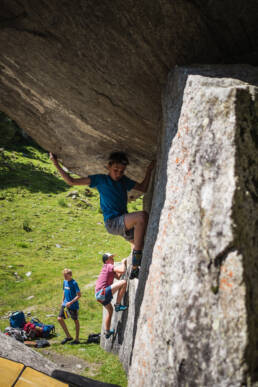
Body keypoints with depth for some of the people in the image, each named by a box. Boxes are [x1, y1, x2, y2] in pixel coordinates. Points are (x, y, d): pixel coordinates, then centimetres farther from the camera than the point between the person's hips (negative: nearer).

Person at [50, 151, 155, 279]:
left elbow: (143, 188, 21)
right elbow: (71, 181, -3)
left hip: (125, 223, 7)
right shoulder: (101, 179, -2)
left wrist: (149, 171, 9)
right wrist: (56, 164, -8)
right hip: (112, 222, -7)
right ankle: (136, 262, -29)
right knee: (142, 216, -30)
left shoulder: (124, 180, 13)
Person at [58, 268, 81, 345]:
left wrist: (71, 302, -23)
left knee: (75, 321, 6)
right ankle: (68, 336, 15)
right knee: (60, 319, 2)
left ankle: (77, 339, 18)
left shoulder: (74, 283, -17)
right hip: (65, 304, 7)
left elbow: (79, 295, -18)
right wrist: (63, 301, 14)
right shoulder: (65, 282, 5)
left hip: (73, 305, -7)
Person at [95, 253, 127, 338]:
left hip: (99, 295, 11)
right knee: (123, 282, -20)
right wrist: (123, 262, -2)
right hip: (102, 292, -11)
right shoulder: (109, 266, -8)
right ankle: (118, 305, -13)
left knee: (110, 310, 30)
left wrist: (123, 264, 18)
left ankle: (107, 332, 40)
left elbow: (118, 277, 24)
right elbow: (122, 270, -21)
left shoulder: (108, 267, 22)